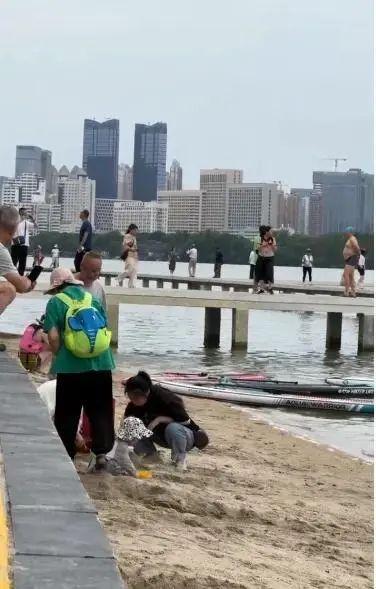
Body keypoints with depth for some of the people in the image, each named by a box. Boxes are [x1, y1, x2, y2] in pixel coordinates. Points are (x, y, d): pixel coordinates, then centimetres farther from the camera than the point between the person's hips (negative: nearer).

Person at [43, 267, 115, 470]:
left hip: (71, 367, -3)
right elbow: (105, 330, 14)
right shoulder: (93, 299, 11)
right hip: (101, 364, 3)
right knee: (100, 412, 12)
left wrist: (59, 356, 7)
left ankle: (66, 457, 12)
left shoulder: (56, 302, -1)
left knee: (67, 415, 8)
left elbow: (53, 337, -9)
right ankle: (101, 453, 10)